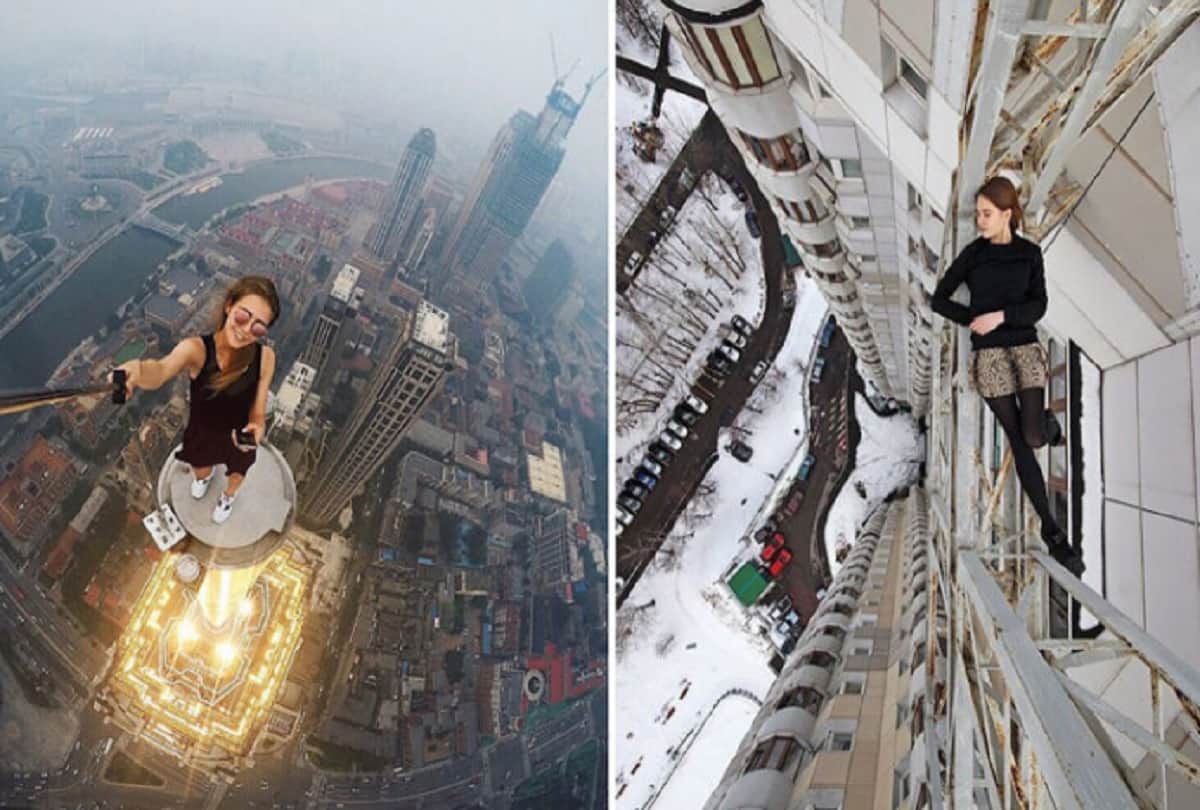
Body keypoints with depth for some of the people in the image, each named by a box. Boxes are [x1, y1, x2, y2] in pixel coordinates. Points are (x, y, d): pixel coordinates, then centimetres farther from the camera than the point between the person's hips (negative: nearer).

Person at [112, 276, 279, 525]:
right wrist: (138, 370, -81)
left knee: (237, 475, 33)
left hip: (239, 438, 0)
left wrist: (257, 427, -43)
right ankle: (203, 477, 74)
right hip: (201, 436, 0)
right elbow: (161, 370, -58)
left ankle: (229, 495, 71)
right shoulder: (196, 348, -36)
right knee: (200, 469, 35)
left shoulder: (264, 357, -31)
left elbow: (257, 413, -20)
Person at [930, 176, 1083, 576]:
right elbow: (939, 299, 4)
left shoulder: (1029, 253, 3)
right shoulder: (973, 253, 2)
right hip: (989, 355, 0)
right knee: (1018, 443, -1)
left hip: (1025, 349, 0)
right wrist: (972, 319, -10)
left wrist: (1000, 316, -19)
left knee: (1033, 437, -13)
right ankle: (1052, 531, 7)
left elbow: (1038, 306, -4)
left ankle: (1049, 422, 27)